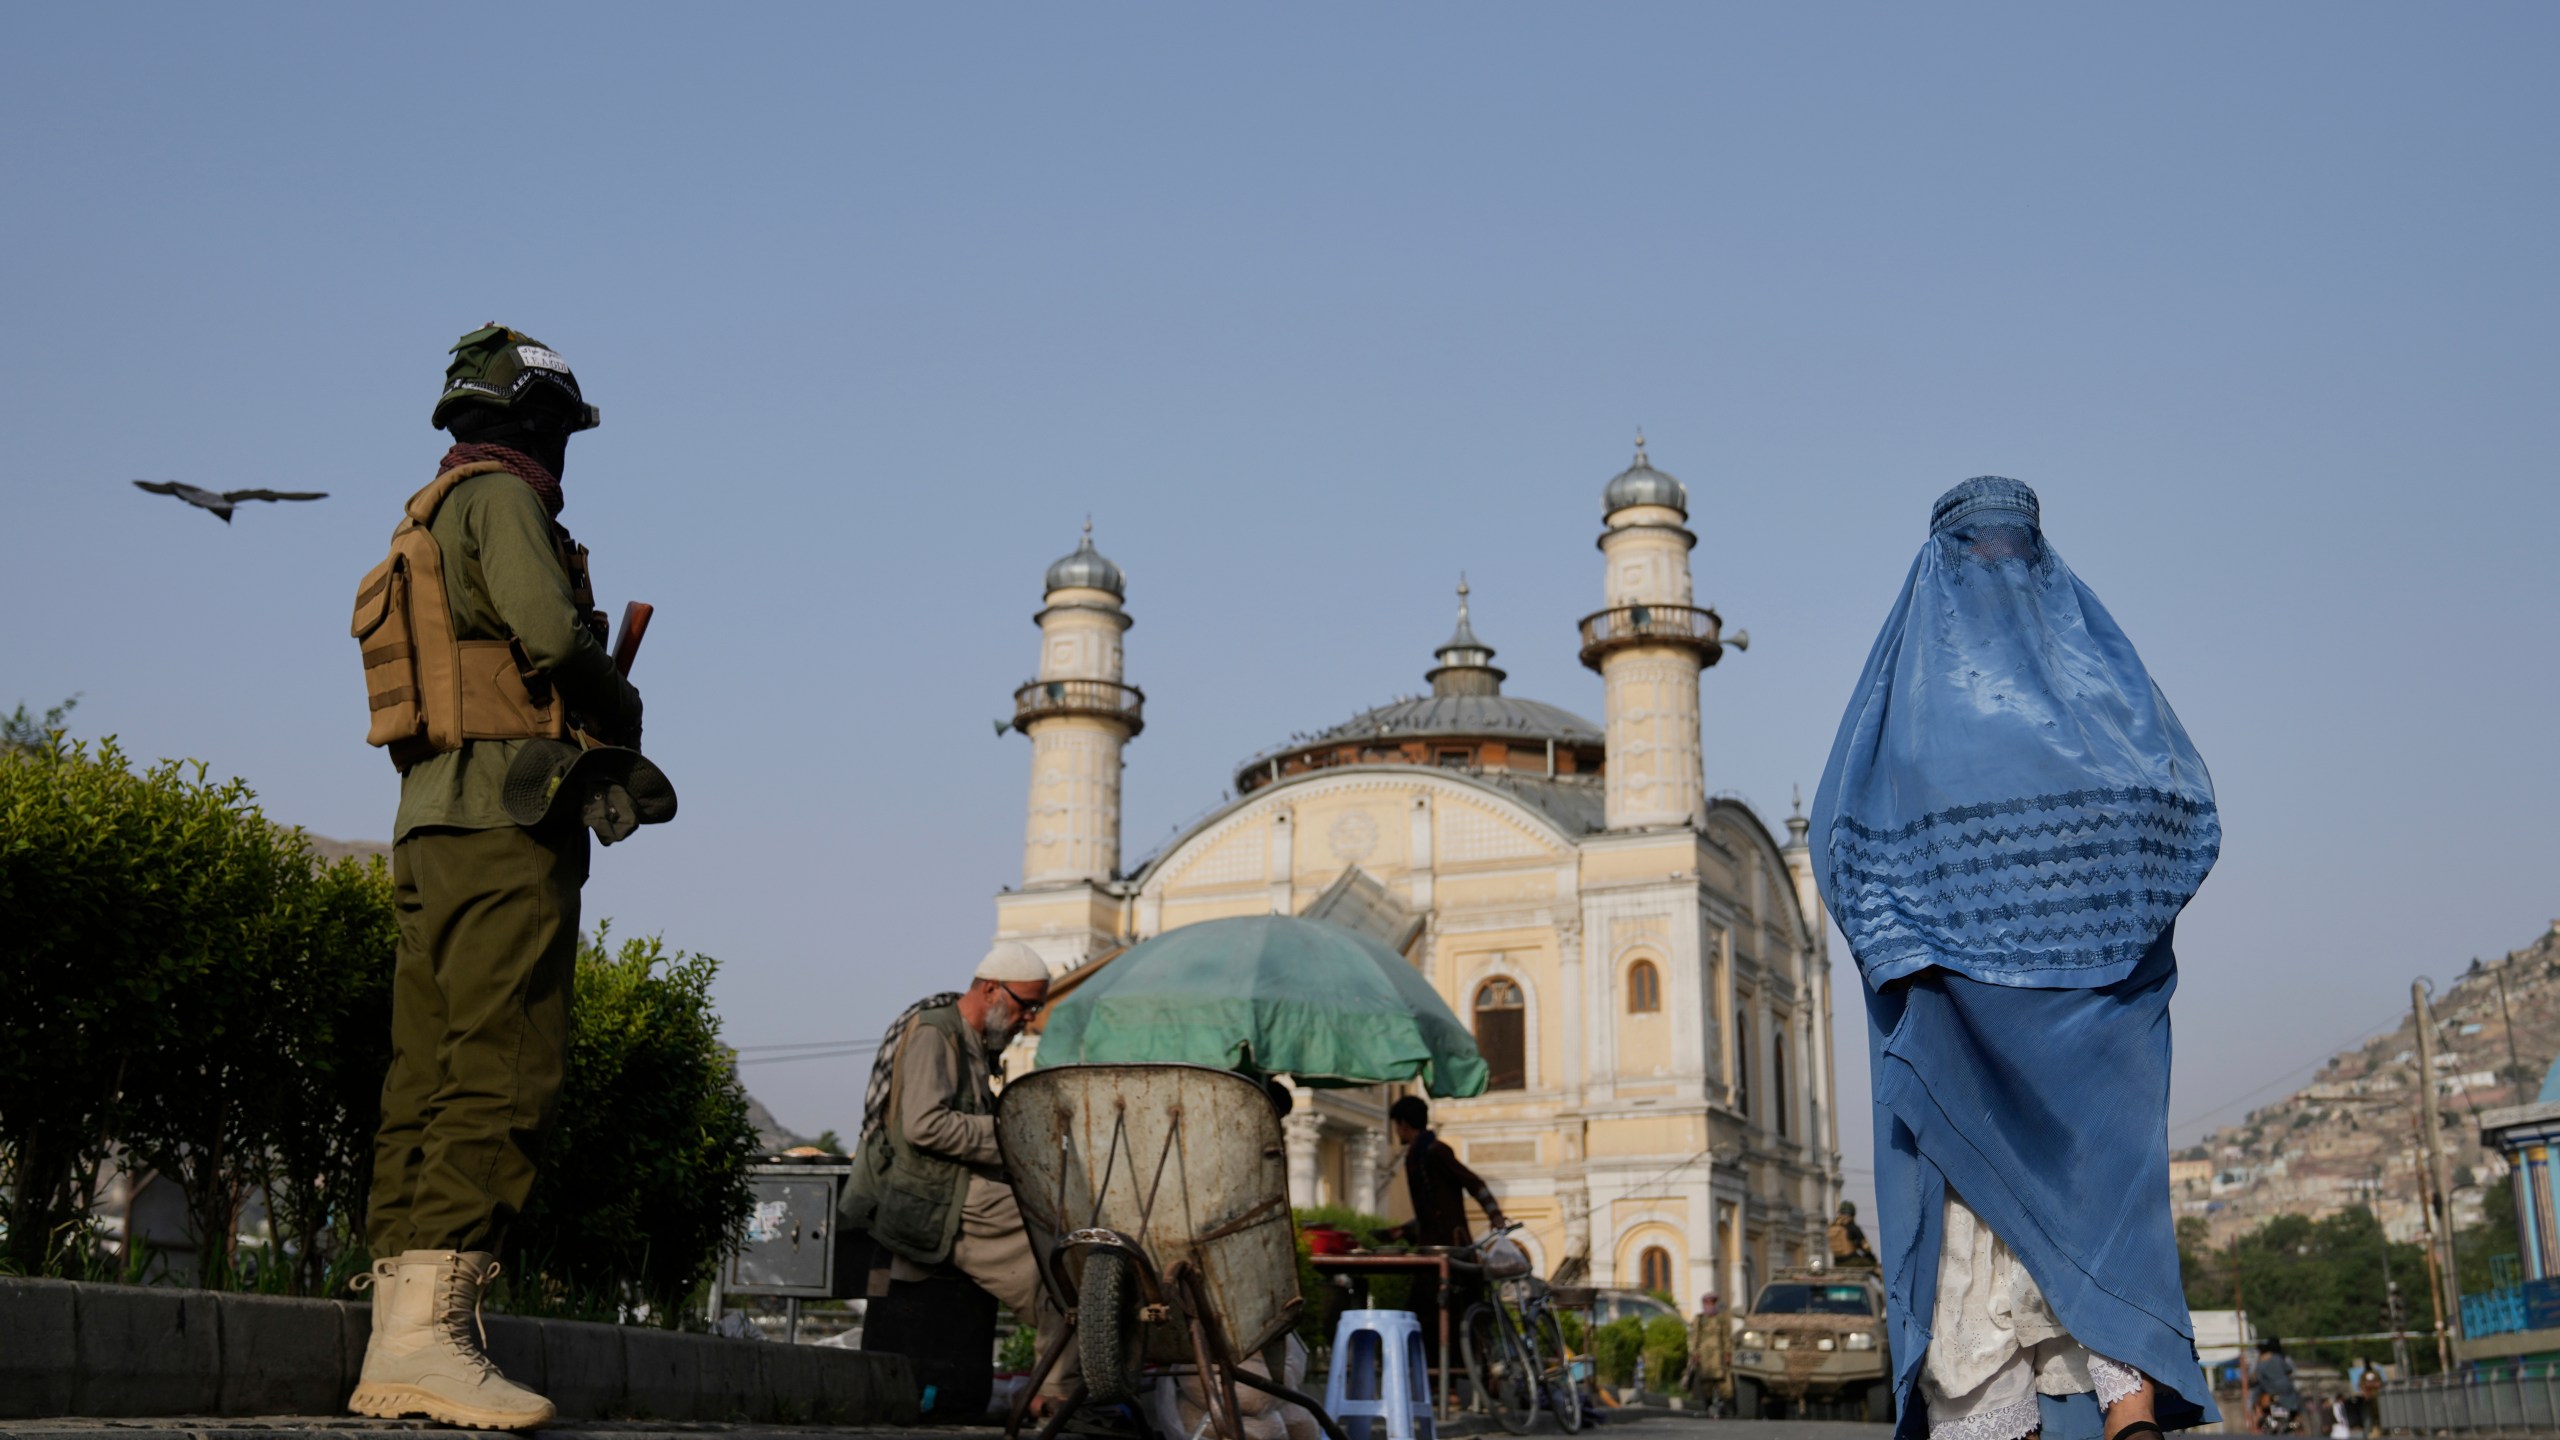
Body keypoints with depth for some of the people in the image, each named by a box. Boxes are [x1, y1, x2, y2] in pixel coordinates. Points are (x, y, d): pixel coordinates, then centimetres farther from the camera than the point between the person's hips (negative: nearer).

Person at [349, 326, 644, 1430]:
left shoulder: (429, 520, 27)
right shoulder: (501, 494, -2)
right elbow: (553, 633, -17)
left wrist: (583, 714, 16)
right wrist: (622, 709, 0)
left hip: (432, 822, 10)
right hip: (503, 813, -10)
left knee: (429, 1078, 5)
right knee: (503, 1071, -15)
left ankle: (395, 1348, 5)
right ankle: (425, 1334, -22)